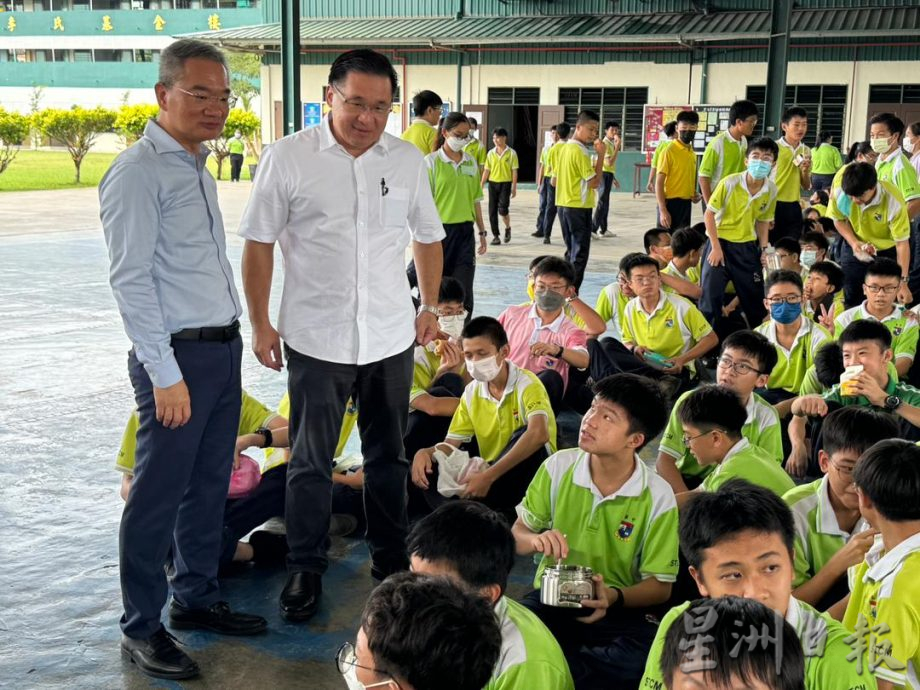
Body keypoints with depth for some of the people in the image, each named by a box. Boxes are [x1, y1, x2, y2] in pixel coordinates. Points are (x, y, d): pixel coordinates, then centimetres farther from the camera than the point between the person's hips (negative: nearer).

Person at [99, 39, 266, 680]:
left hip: (224, 349, 9)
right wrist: (165, 374, -19)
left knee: (210, 484, 17)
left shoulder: (198, 169, 15)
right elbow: (131, 280, -17)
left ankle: (197, 597, 32)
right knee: (159, 495, 0)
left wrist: (235, 340, 17)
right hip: (179, 356, -9)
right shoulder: (139, 173, -13)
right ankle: (142, 628, 13)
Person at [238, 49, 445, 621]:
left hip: (392, 337, 3)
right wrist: (261, 324, -4)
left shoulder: (409, 161, 2)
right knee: (311, 461, 6)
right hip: (316, 337, -3)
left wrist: (431, 306, 13)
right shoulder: (288, 157, -7)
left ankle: (391, 558, 31)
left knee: (389, 455, 15)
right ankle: (306, 568, 21)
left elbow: (428, 237, 15)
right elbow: (259, 244, -3)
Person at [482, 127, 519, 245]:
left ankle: (508, 228, 15)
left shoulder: (511, 153, -2)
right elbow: (486, 170, 9)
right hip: (492, 183, 4)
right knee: (492, 211, 1)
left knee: (503, 209, -14)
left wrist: (514, 188, -6)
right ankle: (495, 236, 10)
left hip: (505, 183, -4)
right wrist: (481, 185, 4)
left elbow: (514, 171, -2)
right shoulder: (490, 153, 7)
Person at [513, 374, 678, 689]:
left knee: (644, 658, -35)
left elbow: (660, 586, -3)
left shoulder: (658, 497, -9)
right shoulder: (559, 466, -3)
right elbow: (516, 536, 5)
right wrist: (536, 541, -20)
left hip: (618, 611, 0)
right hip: (551, 597, 1)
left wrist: (614, 597, -25)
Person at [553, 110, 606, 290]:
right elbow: (594, 182, -18)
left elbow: (554, 181, 16)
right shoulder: (580, 151, -16)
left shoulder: (563, 149, 11)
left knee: (571, 252, 17)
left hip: (563, 205, 9)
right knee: (580, 254, -4)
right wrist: (601, 155, -15)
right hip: (579, 207, -9)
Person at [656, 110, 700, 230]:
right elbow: (659, 183, -13)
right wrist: (663, 210, -20)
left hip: (686, 205, 8)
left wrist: (694, 194, 4)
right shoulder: (669, 151, -10)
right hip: (670, 204, -8)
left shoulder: (692, 153, 12)